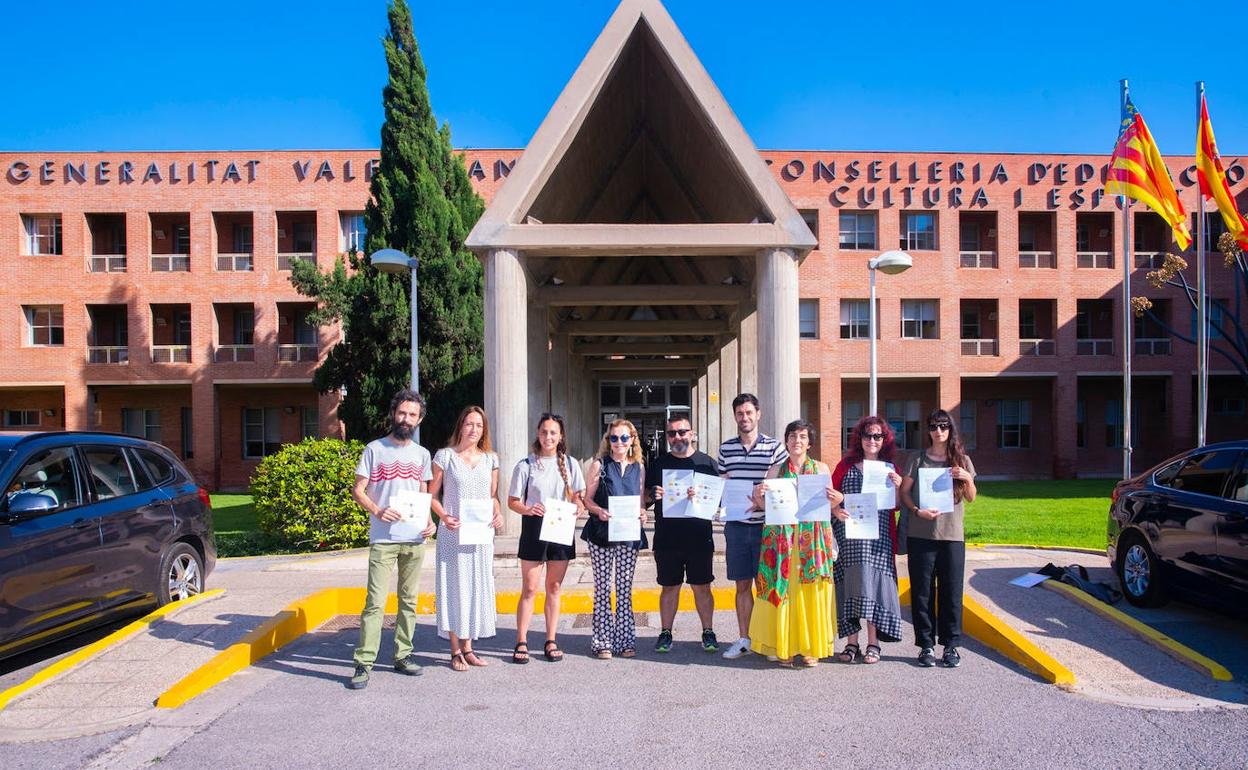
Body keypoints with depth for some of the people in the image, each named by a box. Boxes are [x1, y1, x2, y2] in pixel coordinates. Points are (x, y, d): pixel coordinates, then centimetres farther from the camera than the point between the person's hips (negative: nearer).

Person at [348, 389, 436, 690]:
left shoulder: (421, 454, 12)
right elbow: (357, 490, -1)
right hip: (383, 539, -4)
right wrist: (377, 511, -19)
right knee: (376, 602, -8)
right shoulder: (375, 449, -1)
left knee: (409, 600, 11)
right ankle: (364, 663, -2)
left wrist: (429, 520, 1)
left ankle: (403, 655, 21)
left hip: (415, 539, 5)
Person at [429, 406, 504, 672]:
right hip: (453, 533, -4)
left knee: (477, 588, 8)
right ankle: (455, 651, 11)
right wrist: (444, 516, -17)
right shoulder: (445, 456, -2)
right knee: (454, 587, 1)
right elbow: (432, 494, -1)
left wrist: (498, 514, -6)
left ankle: (468, 647, 20)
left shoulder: (490, 459, 8)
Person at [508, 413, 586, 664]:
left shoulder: (570, 464, 5)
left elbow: (578, 496, 9)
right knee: (529, 589, 0)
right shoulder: (526, 465, -2)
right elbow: (512, 501, -1)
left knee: (554, 588, 9)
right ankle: (521, 642, 9)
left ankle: (551, 642, 18)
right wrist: (528, 509, -21)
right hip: (534, 530, -2)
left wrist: (578, 506, -13)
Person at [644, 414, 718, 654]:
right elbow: (643, 496, 11)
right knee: (669, 587, 8)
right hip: (666, 539, 1)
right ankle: (665, 633, 17)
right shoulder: (658, 464, 9)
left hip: (699, 537, -1)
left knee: (701, 587, 5)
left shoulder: (707, 462, 5)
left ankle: (708, 633, 17)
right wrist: (653, 494, -11)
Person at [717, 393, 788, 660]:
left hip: (766, 525, -3)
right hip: (736, 525, 3)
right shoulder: (725, 449, 8)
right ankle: (743, 639, 21)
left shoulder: (774, 447, -2)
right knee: (742, 585, 11)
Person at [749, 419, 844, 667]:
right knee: (782, 589, -1)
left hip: (812, 539, 0)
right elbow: (765, 505, 9)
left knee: (811, 591, 1)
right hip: (782, 539, 0)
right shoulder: (776, 470, 8)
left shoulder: (821, 468, 8)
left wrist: (837, 499, -12)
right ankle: (784, 647, 8)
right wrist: (758, 495, -12)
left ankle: (810, 647, 12)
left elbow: (829, 505, 9)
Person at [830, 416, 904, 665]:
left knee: (872, 583, -2)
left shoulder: (890, 468, 10)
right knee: (850, 585, 1)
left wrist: (898, 487, -6)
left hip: (878, 537, 0)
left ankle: (873, 644, 9)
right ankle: (852, 643, 10)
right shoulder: (846, 465, 8)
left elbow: (895, 507, 11)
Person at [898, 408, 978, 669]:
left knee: (951, 591, 4)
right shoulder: (918, 459, 3)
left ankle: (951, 645, 16)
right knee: (922, 591, 3)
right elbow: (904, 492, 3)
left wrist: (967, 479, -7)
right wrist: (918, 511, -15)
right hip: (921, 535, -1)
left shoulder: (961, 460, 8)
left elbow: (971, 498, 13)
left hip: (952, 535, 1)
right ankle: (926, 645, 13)